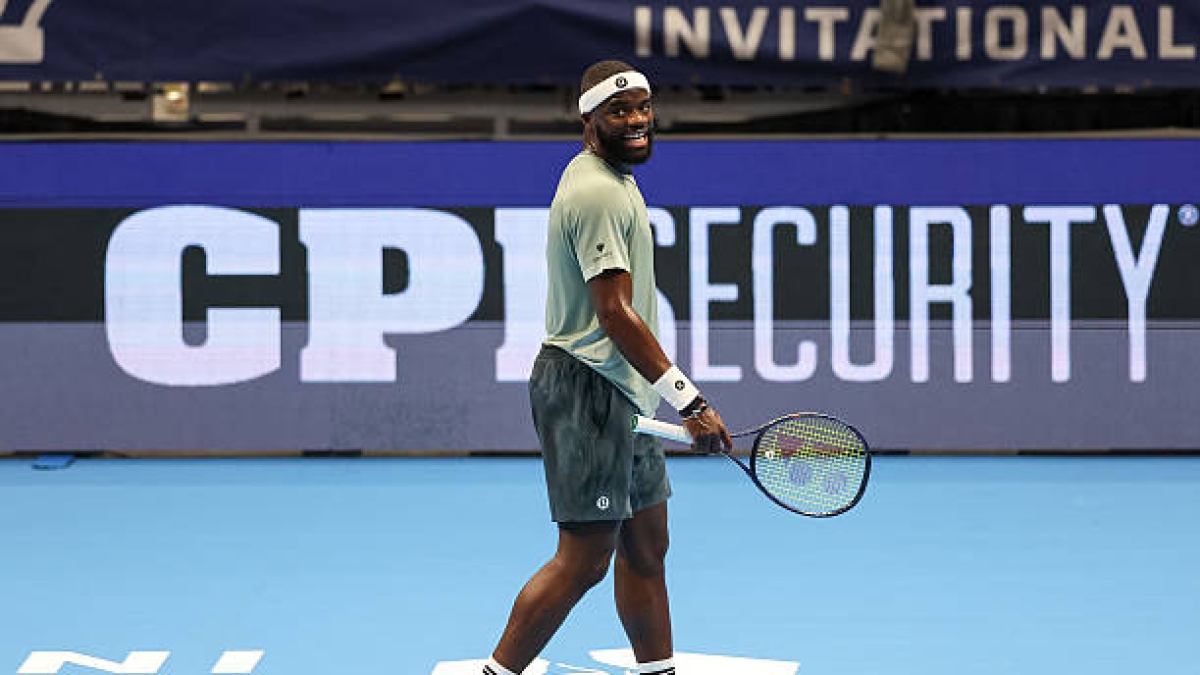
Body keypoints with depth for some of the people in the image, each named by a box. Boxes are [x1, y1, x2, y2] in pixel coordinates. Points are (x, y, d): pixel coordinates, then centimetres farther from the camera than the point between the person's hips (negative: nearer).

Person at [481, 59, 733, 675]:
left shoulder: (614, 179, 15)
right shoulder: (597, 194, -18)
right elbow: (615, 312, -24)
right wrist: (688, 402, -25)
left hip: (623, 393, 11)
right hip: (587, 389, -11)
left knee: (645, 544, 13)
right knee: (585, 557, -10)